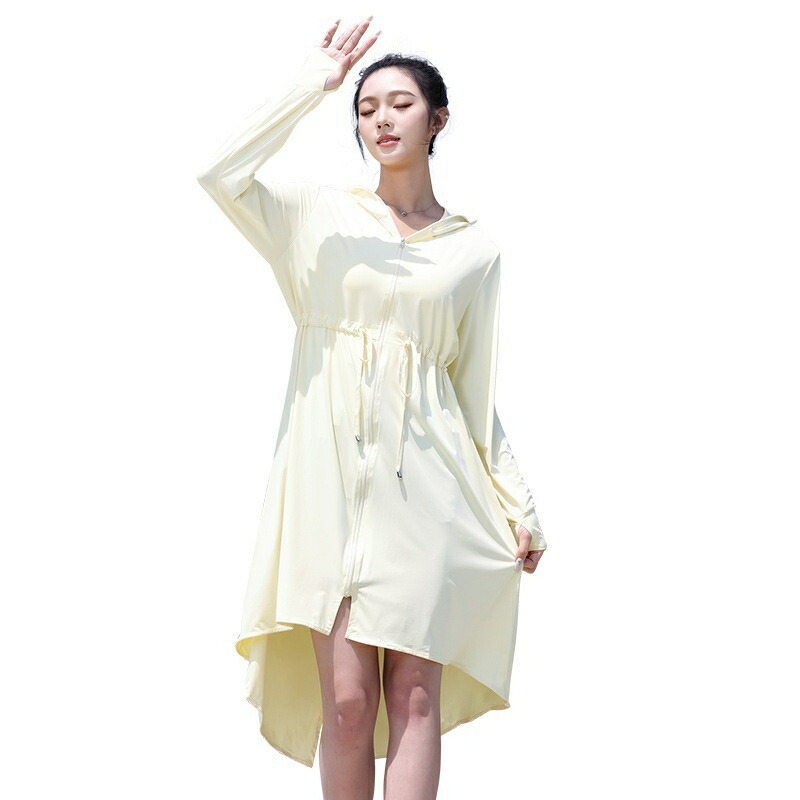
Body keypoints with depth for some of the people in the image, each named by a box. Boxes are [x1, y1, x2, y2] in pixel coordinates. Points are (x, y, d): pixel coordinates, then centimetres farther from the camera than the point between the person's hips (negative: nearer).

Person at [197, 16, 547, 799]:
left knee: (414, 694, -3)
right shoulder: (320, 215, 9)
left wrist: (518, 506, 7)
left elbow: (476, 388, 11)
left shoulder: (474, 250, 10)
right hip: (330, 472, 0)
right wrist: (310, 85, -4)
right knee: (346, 699, -3)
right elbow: (221, 174, -9)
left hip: (423, 484, 0)